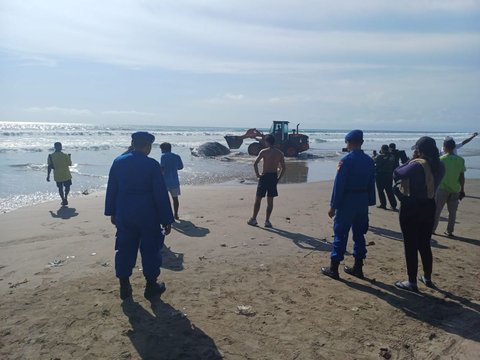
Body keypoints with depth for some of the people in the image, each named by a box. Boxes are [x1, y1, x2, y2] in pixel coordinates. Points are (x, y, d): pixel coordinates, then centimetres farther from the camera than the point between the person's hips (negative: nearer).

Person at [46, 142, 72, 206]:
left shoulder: (51, 156, -5)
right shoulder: (65, 155, -12)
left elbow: (49, 167, -4)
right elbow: (70, 164, -3)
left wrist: (48, 176, 3)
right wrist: (69, 157, 15)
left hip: (57, 176, 2)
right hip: (66, 175, -2)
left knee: (60, 188, 16)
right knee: (67, 186, 17)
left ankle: (63, 200, 17)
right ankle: (65, 198, -3)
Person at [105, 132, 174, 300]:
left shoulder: (118, 162, 1)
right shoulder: (152, 164, -13)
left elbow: (111, 189, 7)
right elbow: (161, 194, -11)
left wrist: (112, 212, 18)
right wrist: (167, 220, -5)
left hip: (124, 215, 4)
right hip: (148, 216, -4)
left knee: (125, 249, 13)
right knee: (150, 249, 10)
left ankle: (124, 287, 23)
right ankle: (151, 287, 20)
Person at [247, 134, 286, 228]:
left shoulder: (263, 152, -9)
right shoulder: (280, 153, 3)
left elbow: (255, 164, -18)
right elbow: (283, 168, 1)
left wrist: (257, 174, -7)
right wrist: (278, 178, 8)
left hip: (264, 177, -3)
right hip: (274, 177, 3)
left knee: (258, 199, 8)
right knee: (270, 200, 10)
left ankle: (253, 219, 14)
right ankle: (267, 221, 13)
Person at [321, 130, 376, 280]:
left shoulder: (346, 160, -13)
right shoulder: (369, 161, 6)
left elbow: (339, 184, -15)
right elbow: (371, 184, 9)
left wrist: (333, 205, -11)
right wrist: (369, 202, 16)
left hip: (347, 201, -6)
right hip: (363, 201, 6)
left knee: (340, 234, 1)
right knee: (359, 234, 13)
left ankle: (333, 268, 8)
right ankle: (358, 268, 21)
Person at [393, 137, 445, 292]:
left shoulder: (416, 165, -21)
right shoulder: (439, 167, 2)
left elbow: (396, 174, -12)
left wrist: (410, 161, -2)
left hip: (411, 207, -7)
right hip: (429, 206, 7)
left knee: (411, 246, 2)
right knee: (425, 244, 19)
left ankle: (412, 282, 9)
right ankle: (427, 278, 32)